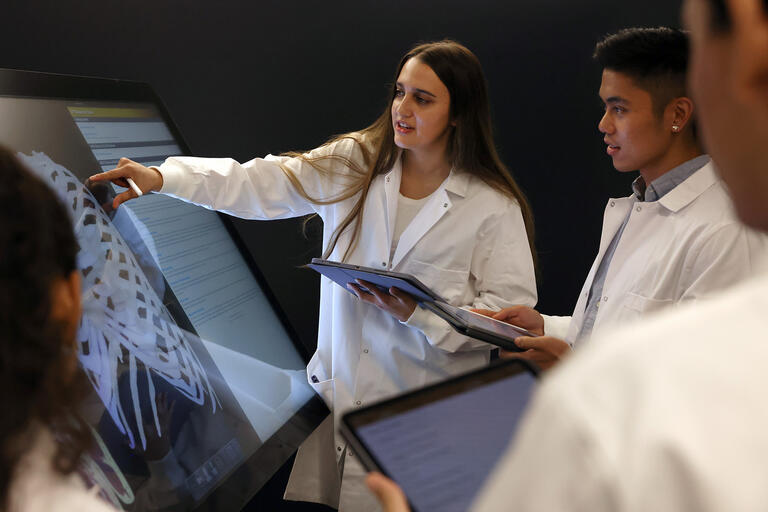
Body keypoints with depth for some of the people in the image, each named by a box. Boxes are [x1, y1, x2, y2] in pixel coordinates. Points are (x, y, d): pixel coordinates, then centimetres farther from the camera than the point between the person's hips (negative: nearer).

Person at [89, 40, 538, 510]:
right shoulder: (353, 164, 2)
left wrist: (417, 313, -20)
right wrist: (161, 178, -16)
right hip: (338, 395, 3)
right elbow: (262, 184, -4)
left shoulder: (494, 206, -8)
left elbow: (513, 310, -9)